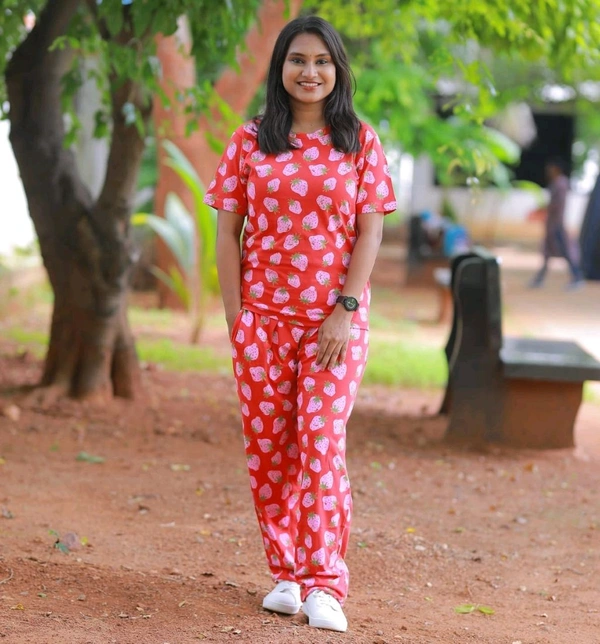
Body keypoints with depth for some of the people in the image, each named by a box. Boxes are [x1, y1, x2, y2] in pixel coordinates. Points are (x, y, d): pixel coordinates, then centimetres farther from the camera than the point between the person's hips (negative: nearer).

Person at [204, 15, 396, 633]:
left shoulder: (360, 141, 2)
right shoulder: (249, 141, 4)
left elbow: (370, 232, -2)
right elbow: (227, 233, 4)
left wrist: (346, 310, -10)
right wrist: (235, 317, -2)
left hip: (335, 320, -2)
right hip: (263, 316, 2)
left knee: (321, 444, -8)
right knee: (267, 448, 5)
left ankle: (324, 587, -7)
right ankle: (285, 573, 18)